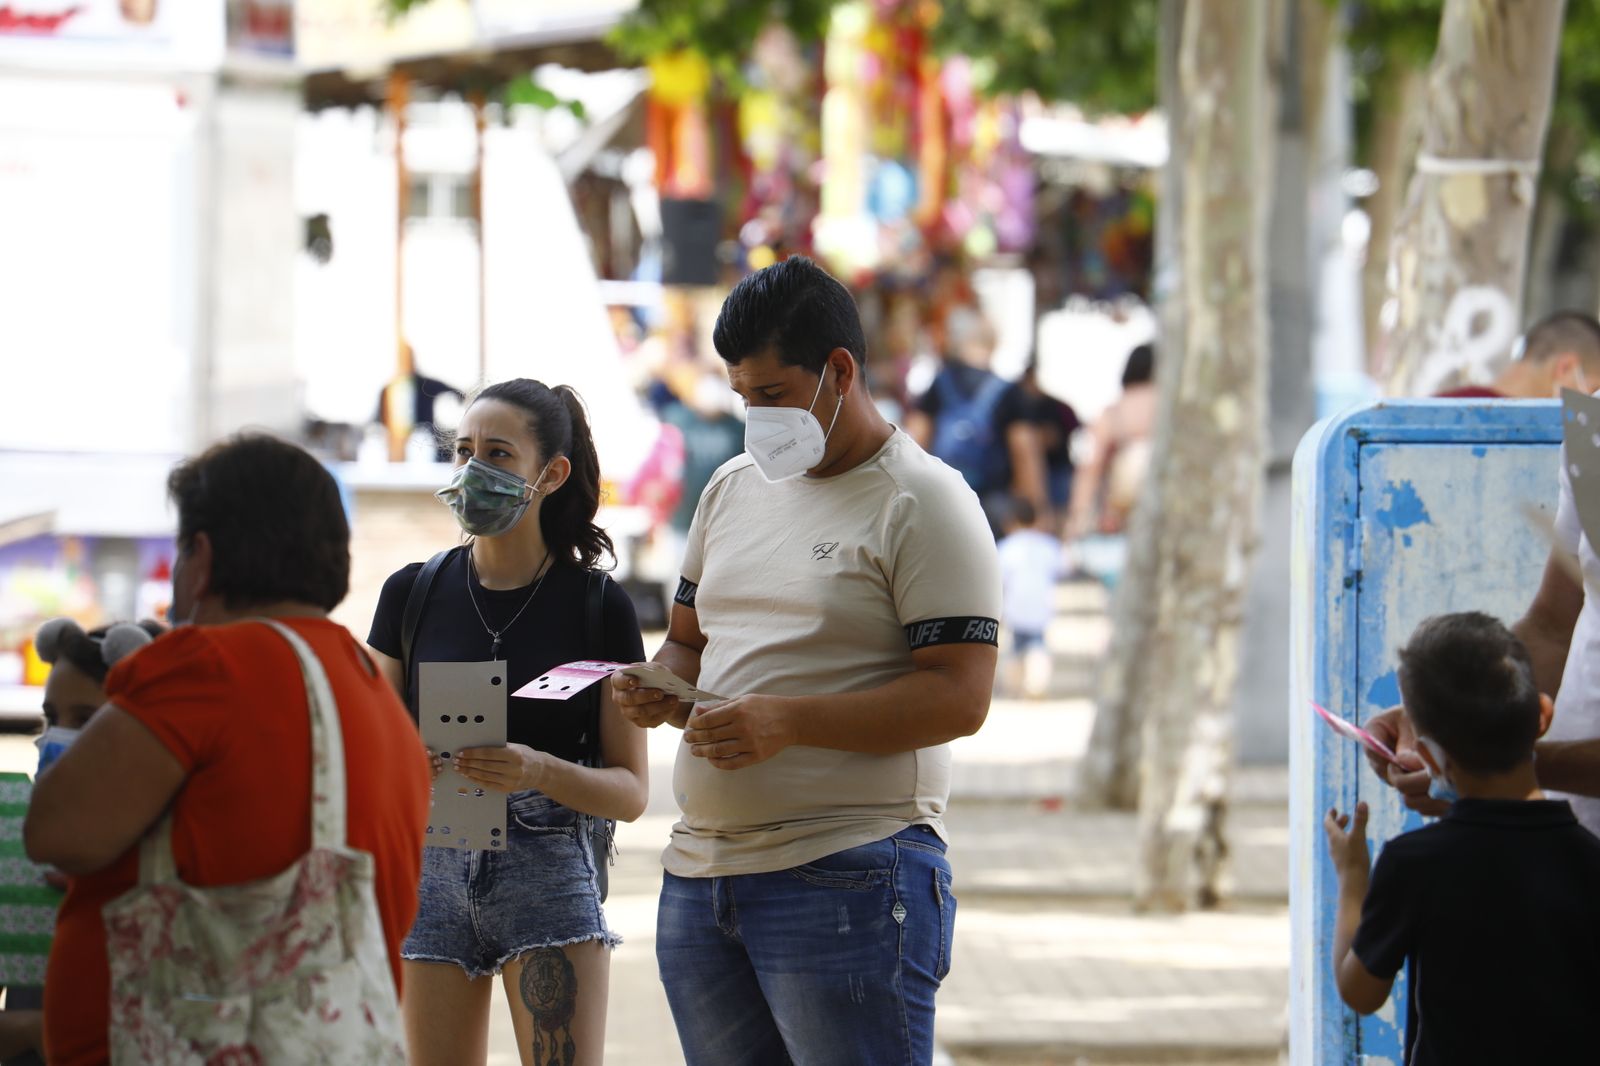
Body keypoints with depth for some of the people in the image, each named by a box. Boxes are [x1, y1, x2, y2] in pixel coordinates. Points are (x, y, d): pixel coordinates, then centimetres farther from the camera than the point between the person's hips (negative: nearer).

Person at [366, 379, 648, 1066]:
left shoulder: (598, 606, -1)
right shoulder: (412, 594, 6)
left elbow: (631, 790, -1)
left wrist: (540, 771, -21)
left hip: (549, 870, -3)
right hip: (432, 871, 3)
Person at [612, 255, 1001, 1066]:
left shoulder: (921, 503, -5)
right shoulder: (733, 489, 18)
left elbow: (959, 697, -13)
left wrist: (788, 722, -22)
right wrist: (660, 690, 2)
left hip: (848, 877, -7)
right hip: (699, 876, 8)